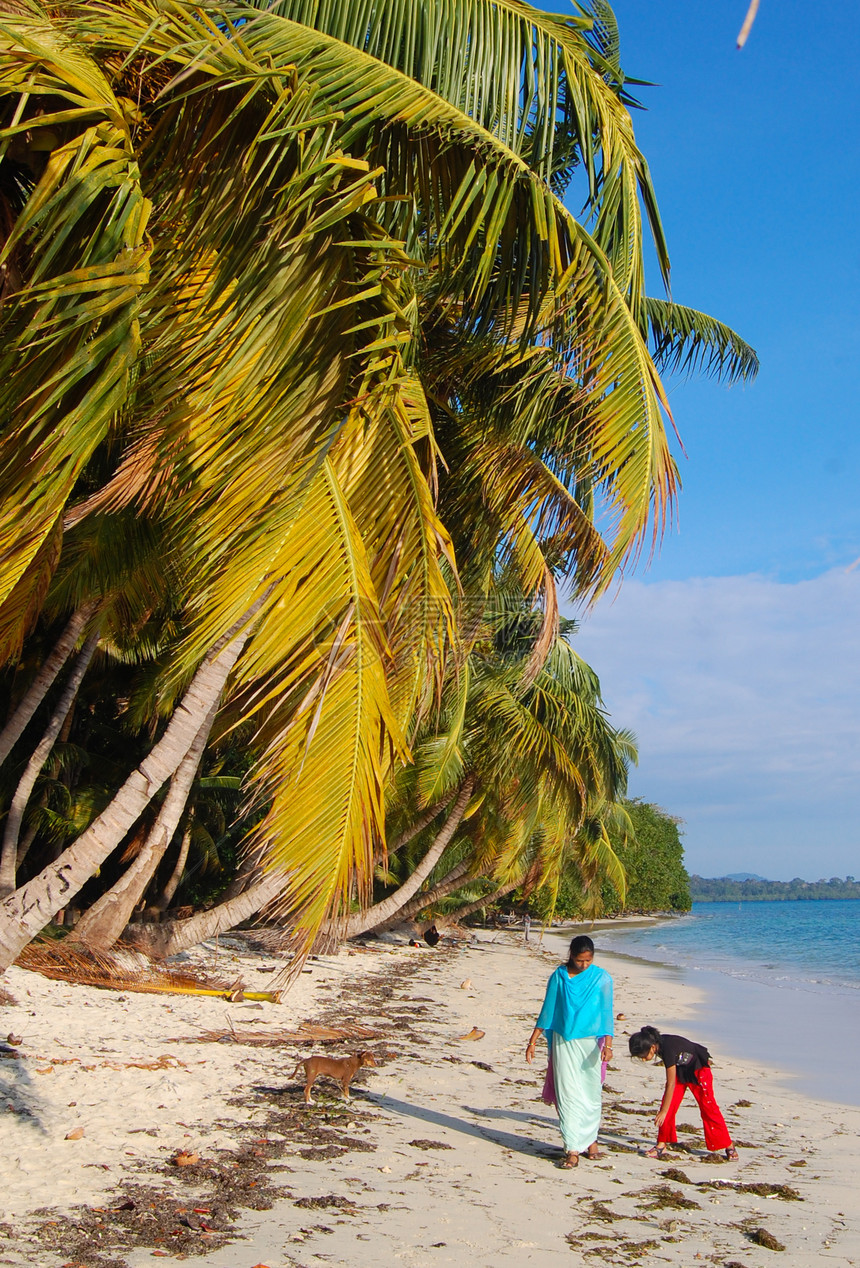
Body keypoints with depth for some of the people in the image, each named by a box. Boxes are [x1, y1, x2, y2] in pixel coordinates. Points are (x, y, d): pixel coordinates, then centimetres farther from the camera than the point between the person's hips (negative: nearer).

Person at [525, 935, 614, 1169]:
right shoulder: (559, 976, -2)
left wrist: (608, 1045, -16)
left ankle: (590, 1140, 26)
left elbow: (606, 1012, -5)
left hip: (591, 1043, 0)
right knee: (568, 1094, -4)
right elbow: (547, 1010, 5)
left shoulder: (602, 978, -2)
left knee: (591, 1094, 7)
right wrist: (532, 1042, 5)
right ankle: (573, 1150, -2)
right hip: (564, 1043, 0)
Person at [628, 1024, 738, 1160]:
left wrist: (663, 1112, -28)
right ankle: (662, 1145, -2)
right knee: (669, 1104, -5)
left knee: (708, 1107, -2)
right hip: (680, 1069, 7)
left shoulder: (668, 1049, -39)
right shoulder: (658, 1043, -16)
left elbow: (671, 1084, -32)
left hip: (698, 1067, -7)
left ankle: (728, 1146, 11)